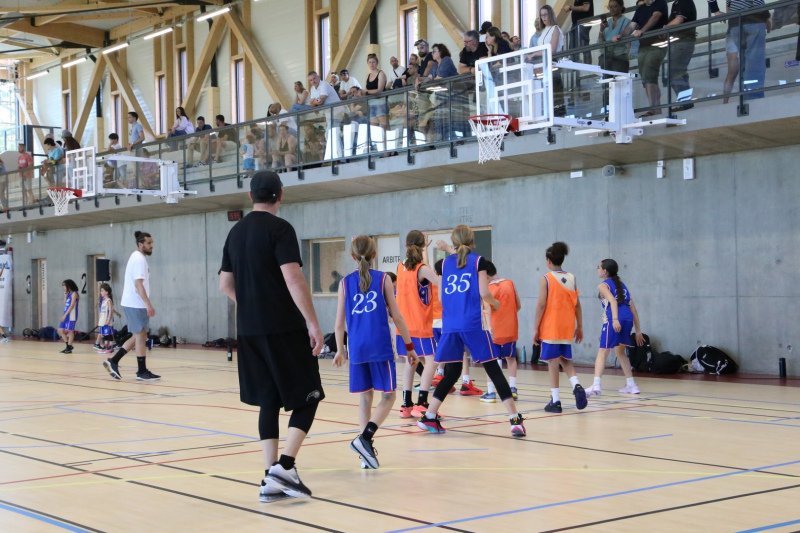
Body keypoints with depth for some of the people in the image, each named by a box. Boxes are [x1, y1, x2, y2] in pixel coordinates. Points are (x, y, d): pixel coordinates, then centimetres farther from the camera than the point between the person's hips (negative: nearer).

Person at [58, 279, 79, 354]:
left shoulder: (74, 293, -9)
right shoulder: (69, 294, 16)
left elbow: (72, 306, -16)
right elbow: (65, 304, 18)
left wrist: (65, 315, -19)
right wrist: (65, 296, 8)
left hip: (71, 315, -9)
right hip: (66, 315, 9)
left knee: (70, 331, -5)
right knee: (60, 330, 7)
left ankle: (69, 348, 1)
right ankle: (68, 345, 14)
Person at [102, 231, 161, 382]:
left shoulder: (136, 257, 16)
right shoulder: (139, 259, -15)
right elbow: (138, 284, -22)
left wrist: (146, 304, 21)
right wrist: (148, 304, -26)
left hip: (131, 303, 10)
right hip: (136, 304, -10)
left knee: (138, 336, 14)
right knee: (141, 336, -4)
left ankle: (113, 361, 14)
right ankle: (142, 372, 2)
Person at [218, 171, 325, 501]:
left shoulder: (236, 232, 12)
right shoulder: (279, 229, -10)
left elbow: (225, 284, 19)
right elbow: (293, 278, -19)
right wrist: (312, 322, -16)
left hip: (249, 330, 7)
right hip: (284, 329, -7)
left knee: (269, 401, 11)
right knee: (308, 397, 2)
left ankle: (271, 479, 7)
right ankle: (285, 467, -11)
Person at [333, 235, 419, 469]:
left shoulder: (346, 282, 6)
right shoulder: (383, 279, 1)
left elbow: (339, 322, 6)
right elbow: (397, 316, 1)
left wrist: (340, 349, 19)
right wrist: (409, 346, 9)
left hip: (357, 347, 3)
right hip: (380, 346, -3)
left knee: (365, 397, 13)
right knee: (388, 396, 6)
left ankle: (367, 451, 9)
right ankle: (364, 438, -13)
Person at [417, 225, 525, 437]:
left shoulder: (445, 263, 13)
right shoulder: (478, 260, 3)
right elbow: (484, 293, -5)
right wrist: (495, 303, 15)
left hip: (450, 325, 4)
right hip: (473, 324, -4)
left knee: (451, 372, 16)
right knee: (493, 370, -1)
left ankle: (429, 417, 14)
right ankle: (515, 419, -5)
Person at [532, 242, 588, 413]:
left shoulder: (546, 279, -7)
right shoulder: (572, 278, 5)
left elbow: (541, 305, -11)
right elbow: (577, 304, 7)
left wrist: (535, 328, -6)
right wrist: (579, 327, 14)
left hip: (550, 328, -4)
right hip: (567, 328, 4)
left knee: (553, 361, 1)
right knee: (565, 359, 19)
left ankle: (555, 401, 2)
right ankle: (576, 385, -6)